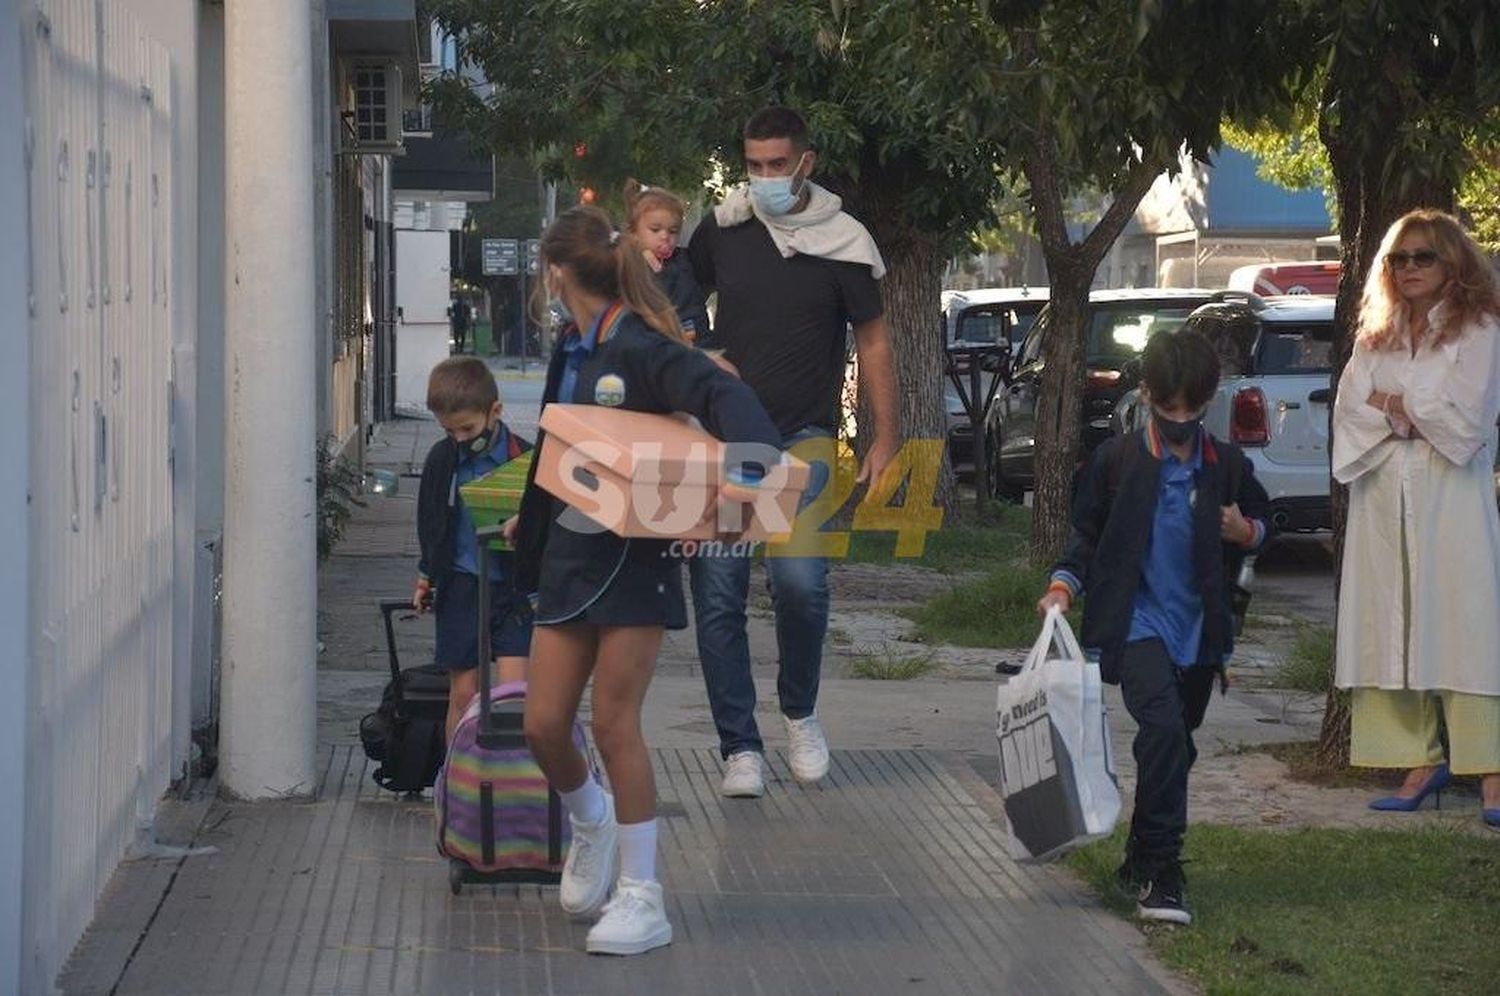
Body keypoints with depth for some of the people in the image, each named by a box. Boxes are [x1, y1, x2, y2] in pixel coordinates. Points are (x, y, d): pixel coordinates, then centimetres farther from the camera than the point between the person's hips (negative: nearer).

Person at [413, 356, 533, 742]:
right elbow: (429, 523, 17)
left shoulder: (524, 460, -8)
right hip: (461, 584, 3)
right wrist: (426, 576, 18)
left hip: (512, 586, -3)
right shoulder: (442, 459, 3)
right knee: (463, 692, 5)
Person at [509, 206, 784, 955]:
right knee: (543, 725, 4)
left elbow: (723, 395, -28)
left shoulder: (641, 350, -14)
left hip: (635, 555, -7)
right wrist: (532, 520, 30)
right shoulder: (571, 351, 11)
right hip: (569, 551, 7)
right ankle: (592, 823, 35)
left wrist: (746, 469, -44)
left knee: (613, 724, -6)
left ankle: (642, 899, 4)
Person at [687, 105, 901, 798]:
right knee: (717, 597, -3)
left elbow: (873, 340, 5)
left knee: (799, 580, -19)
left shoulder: (841, 243, -1)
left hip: (801, 440, -3)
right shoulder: (723, 230, 6)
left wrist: (886, 440, 0)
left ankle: (800, 713, 6)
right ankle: (740, 748, 6)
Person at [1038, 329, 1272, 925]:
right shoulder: (1117, 461, -3)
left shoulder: (1227, 467, 3)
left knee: (1176, 742, 14)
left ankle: (1141, 861, 33)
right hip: (1137, 622, -4)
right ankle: (1160, 873, -20)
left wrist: (1247, 532, -5)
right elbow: (1087, 535, 6)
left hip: (1200, 630, 4)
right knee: (1164, 727, -23)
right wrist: (1063, 585, -9)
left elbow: (1262, 521, 18)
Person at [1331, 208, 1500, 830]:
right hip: (1383, 498, 5)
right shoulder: (1376, 338, 17)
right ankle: (1421, 762, 6)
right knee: (1392, 631, 1)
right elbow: (1349, 409, 5)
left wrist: (1395, 403, 0)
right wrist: (1399, 416, -11)